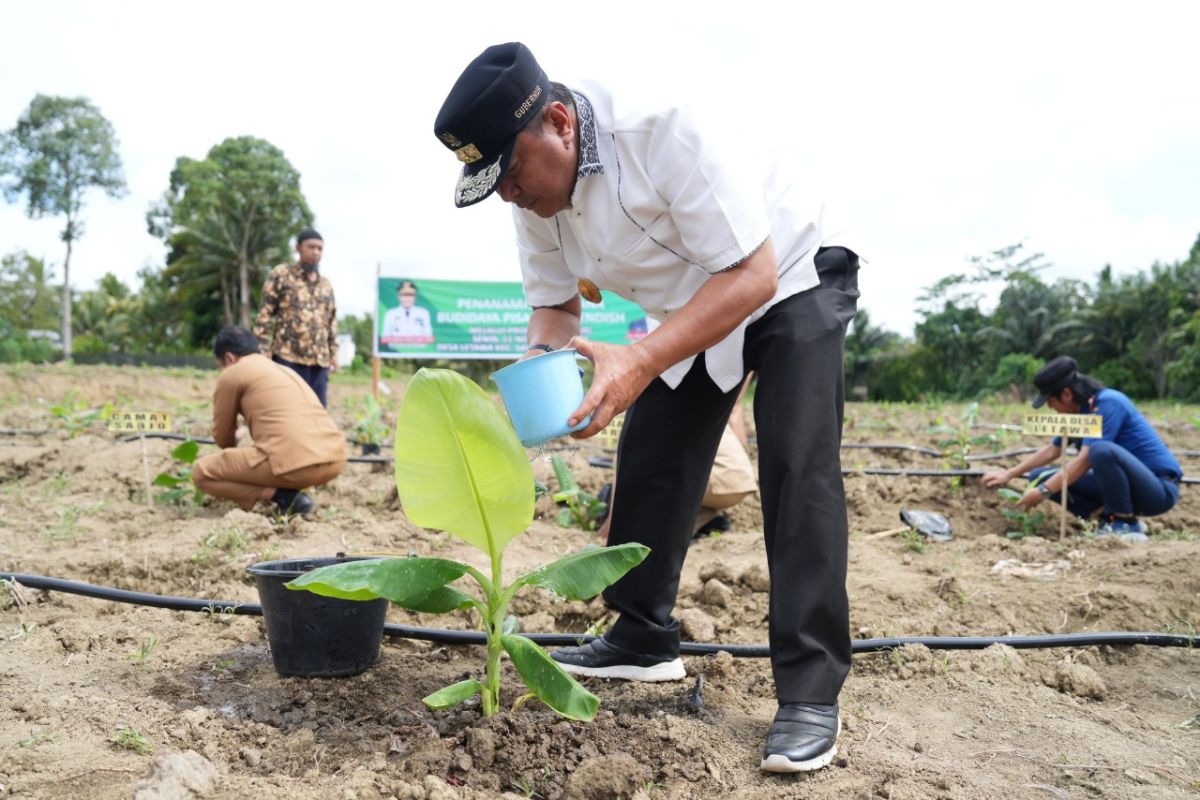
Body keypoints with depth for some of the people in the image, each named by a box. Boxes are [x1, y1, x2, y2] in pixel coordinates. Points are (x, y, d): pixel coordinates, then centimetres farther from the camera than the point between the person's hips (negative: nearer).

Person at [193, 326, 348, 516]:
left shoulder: (232, 373, 10)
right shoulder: (285, 370, 30)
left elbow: (222, 436, 20)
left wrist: (232, 449, 44)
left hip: (294, 462, -8)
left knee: (201, 472, 10)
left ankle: (281, 497, -3)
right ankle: (288, 493, 14)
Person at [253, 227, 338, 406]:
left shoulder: (326, 284, 17)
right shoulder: (281, 275, 2)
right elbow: (264, 315, -1)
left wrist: (333, 352, 13)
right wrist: (262, 350, -8)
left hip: (319, 359, 5)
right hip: (287, 356, -5)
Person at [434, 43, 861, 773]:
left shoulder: (665, 129, -36)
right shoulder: (535, 191, -13)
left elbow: (753, 275, -36)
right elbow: (554, 304, -3)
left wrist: (640, 361, -47)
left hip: (792, 282, -7)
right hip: (692, 310, 7)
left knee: (798, 472, -17)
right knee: (650, 464, 3)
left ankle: (810, 690, -10)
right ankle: (644, 639, 19)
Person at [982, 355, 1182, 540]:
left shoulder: (1108, 403, -22)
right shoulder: (1079, 410, 3)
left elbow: (1085, 460, -28)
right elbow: (1052, 450, 17)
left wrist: (1043, 492, -24)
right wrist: (1009, 474, 13)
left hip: (1161, 488, -8)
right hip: (1122, 483, 8)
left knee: (1101, 450, -37)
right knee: (1042, 477, 0)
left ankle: (1126, 523, -16)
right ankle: (1112, 518, 3)